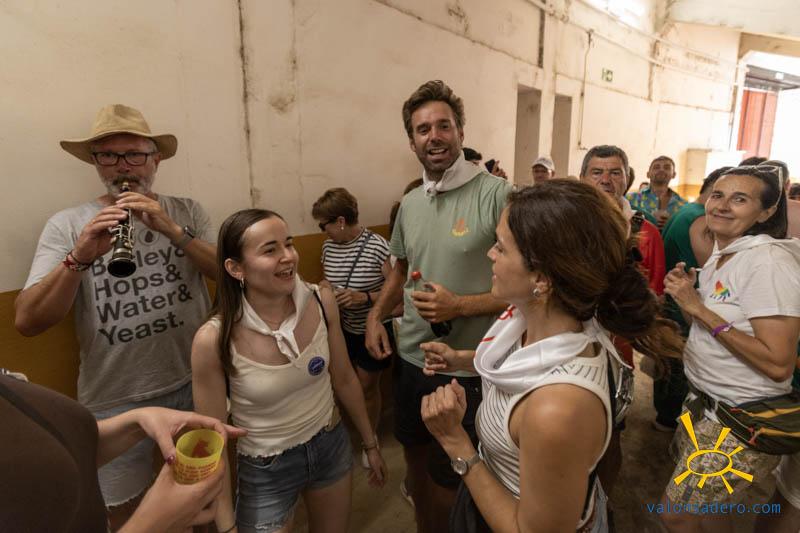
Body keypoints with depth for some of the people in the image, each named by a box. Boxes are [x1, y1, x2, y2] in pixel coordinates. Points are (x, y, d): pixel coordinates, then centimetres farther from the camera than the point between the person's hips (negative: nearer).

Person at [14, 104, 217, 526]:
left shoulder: (187, 212, -1)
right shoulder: (67, 224, -6)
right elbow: (27, 322, -13)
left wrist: (172, 229, -23)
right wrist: (79, 258, -29)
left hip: (194, 385, 2)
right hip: (114, 400, -1)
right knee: (123, 513, 19)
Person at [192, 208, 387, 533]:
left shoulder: (321, 301, -16)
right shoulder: (214, 340, -25)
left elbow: (344, 380, -2)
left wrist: (370, 444, 9)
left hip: (332, 447, 4)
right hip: (265, 472, -3)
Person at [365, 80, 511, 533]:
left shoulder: (498, 195, -16)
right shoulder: (410, 203, 5)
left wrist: (459, 306, -23)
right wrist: (376, 315, 4)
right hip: (410, 358, 7)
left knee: (448, 479, 13)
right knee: (416, 459, 25)